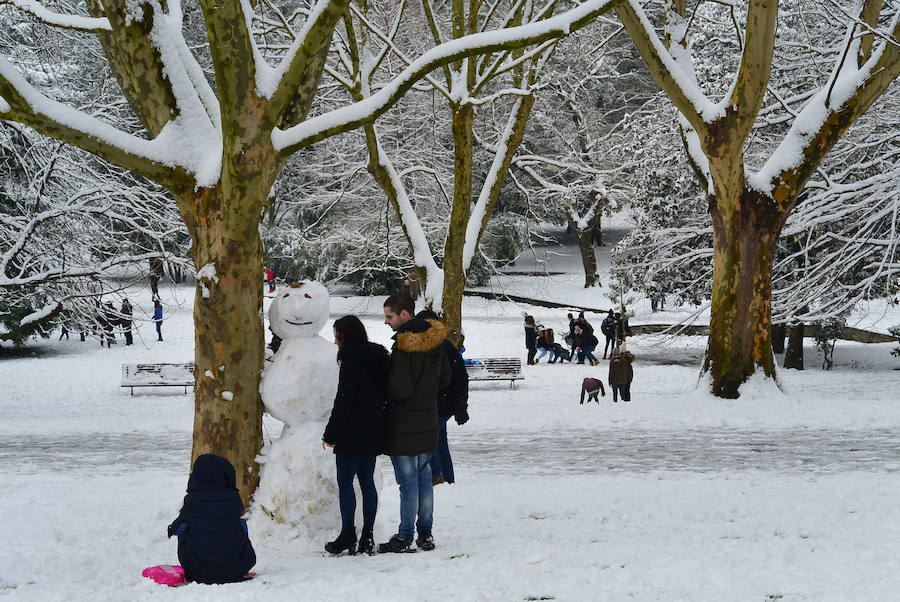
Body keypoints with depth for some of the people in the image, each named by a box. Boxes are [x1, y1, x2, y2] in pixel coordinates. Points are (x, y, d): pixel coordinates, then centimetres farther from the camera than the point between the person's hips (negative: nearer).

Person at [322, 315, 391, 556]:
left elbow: (343, 402, -17)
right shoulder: (379, 358, 9)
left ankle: (348, 535, -1)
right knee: (367, 482, 11)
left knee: (345, 482, 0)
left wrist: (331, 435, -10)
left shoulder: (351, 362, -15)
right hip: (374, 434, 8)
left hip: (353, 435, -8)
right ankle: (367, 536, 11)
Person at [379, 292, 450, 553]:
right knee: (424, 479, 15)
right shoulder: (434, 340, 5)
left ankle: (405, 537, 4)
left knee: (408, 482, -2)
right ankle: (425, 533, 20)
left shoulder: (404, 346, -21)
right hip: (428, 423, 8)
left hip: (403, 426, -8)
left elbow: (400, 390, -22)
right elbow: (445, 378, 14)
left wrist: (382, 386, -4)